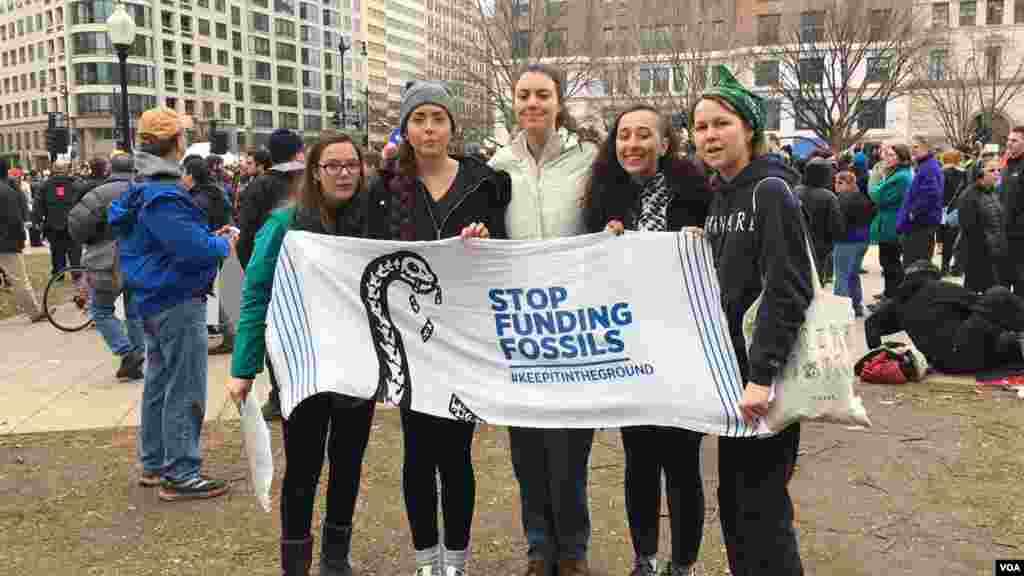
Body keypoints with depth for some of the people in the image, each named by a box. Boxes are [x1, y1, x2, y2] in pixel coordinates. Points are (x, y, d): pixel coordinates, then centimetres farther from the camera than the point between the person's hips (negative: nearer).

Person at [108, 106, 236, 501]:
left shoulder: (144, 189, 12)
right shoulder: (163, 196, -22)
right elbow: (195, 248, -27)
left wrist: (211, 237, 9)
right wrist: (224, 244, -8)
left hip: (155, 300, 11)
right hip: (178, 301, -11)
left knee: (159, 383, 17)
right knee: (185, 390, -4)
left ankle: (154, 464, 28)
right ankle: (180, 474, 3)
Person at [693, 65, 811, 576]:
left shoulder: (770, 191, -13)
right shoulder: (719, 195, 11)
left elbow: (788, 291, -21)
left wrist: (762, 375, -25)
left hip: (765, 377, -8)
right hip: (731, 369, 8)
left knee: (762, 507, -1)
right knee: (732, 500, 16)